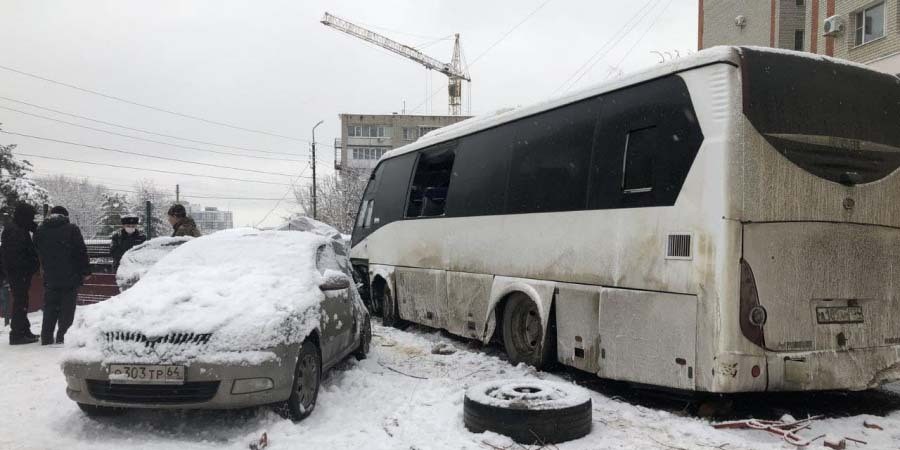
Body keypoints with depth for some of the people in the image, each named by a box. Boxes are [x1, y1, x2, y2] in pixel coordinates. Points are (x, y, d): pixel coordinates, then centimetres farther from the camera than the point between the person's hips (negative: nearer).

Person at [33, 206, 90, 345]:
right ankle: (63, 336, -5)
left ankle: (46, 338, 15)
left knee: (49, 309, 12)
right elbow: (81, 252, -7)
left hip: (50, 278, 4)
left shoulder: (40, 231, 9)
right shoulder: (72, 229, -6)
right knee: (67, 308, 1)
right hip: (70, 277, -4)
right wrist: (86, 271, -2)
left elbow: (37, 253, 15)